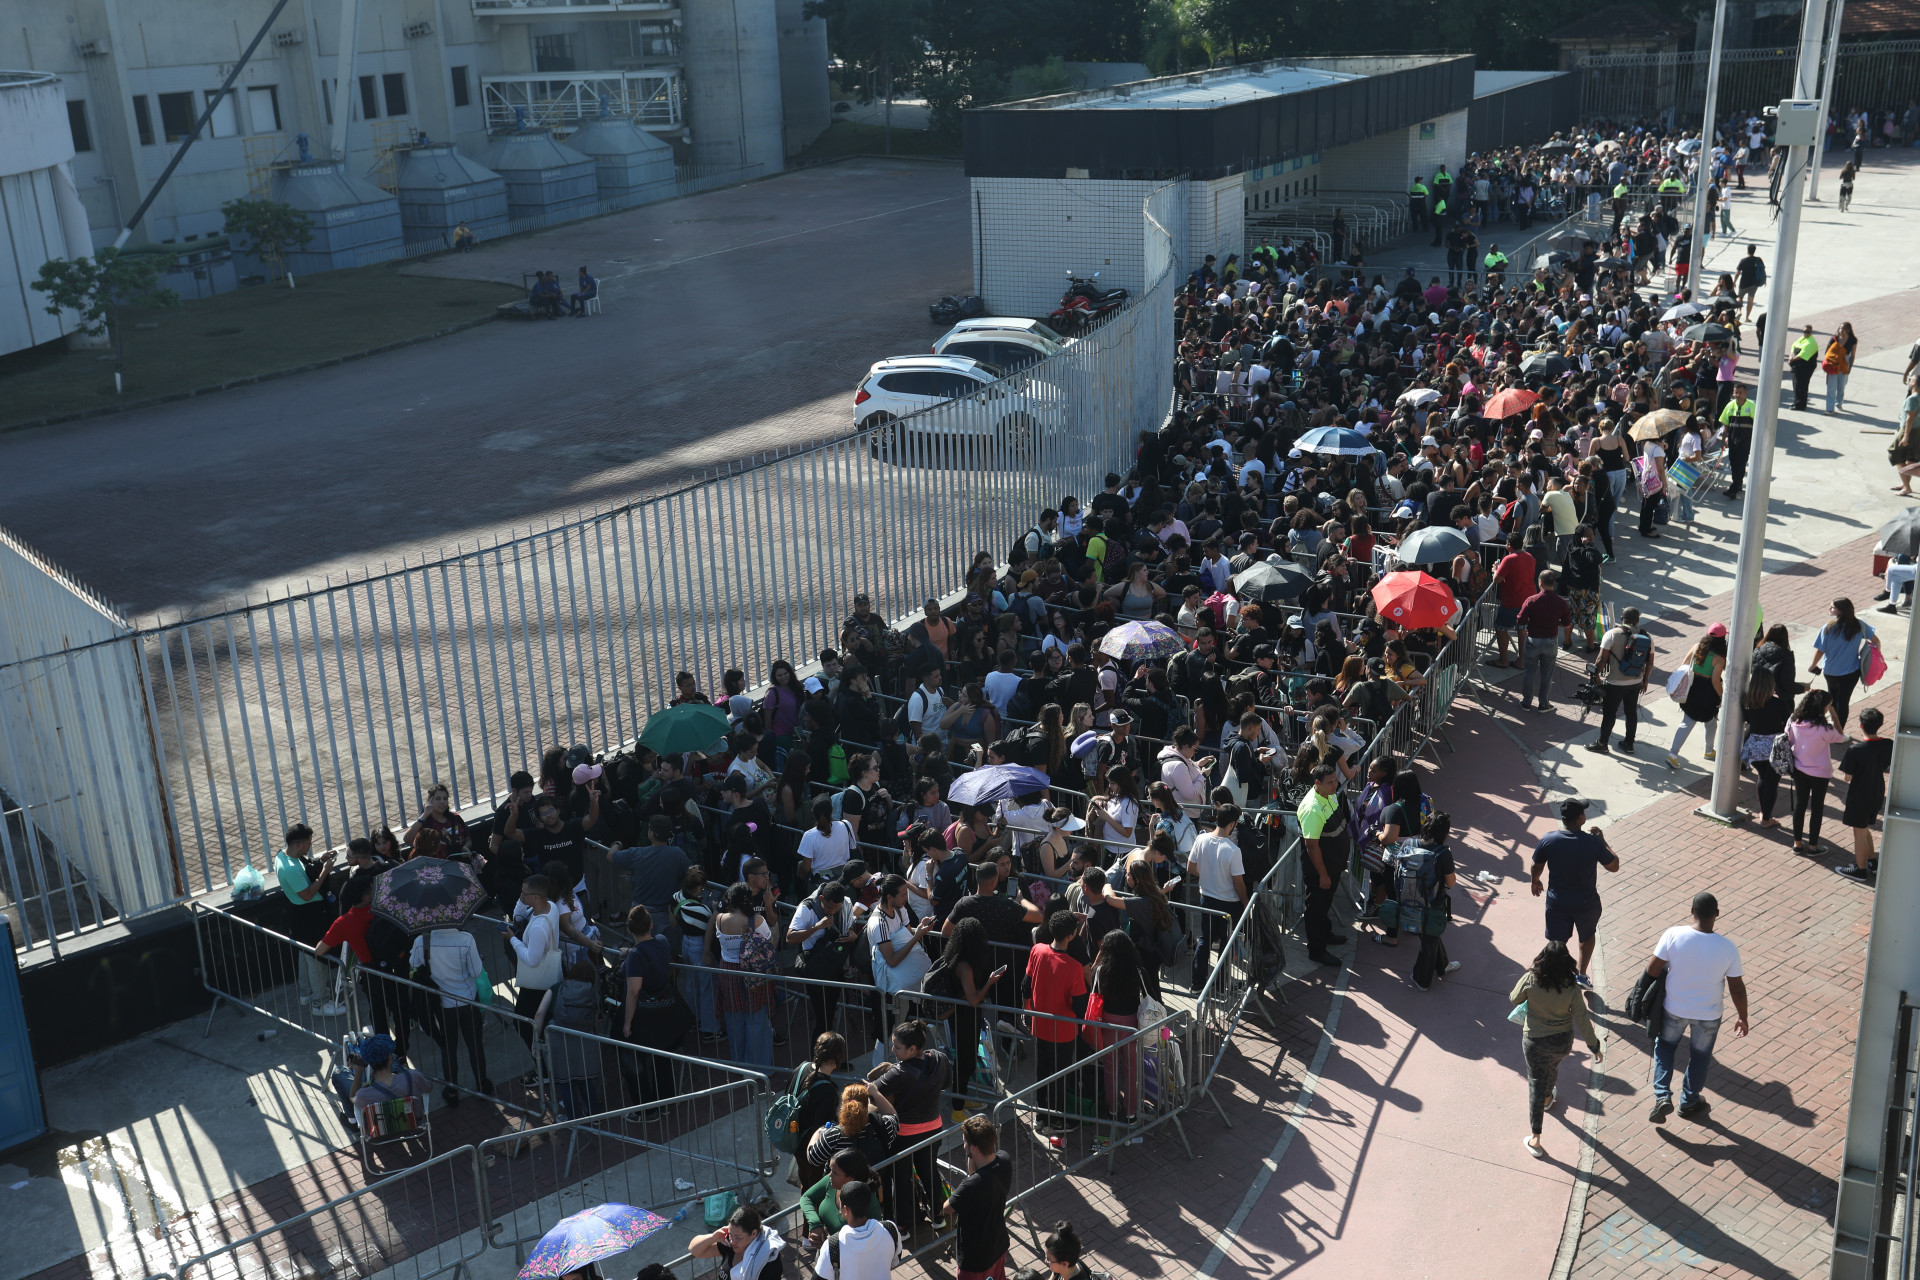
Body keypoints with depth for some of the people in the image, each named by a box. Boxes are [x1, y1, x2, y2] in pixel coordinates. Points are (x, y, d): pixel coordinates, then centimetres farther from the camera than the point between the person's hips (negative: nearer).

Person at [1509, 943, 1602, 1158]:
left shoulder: (1530, 980, -23)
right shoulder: (1571, 988, -23)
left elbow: (1514, 999, -4)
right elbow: (1582, 1020, -14)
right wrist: (1594, 1046, -1)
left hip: (1534, 1041, -1)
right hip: (1562, 1042, 1)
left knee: (1536, 1084, 10)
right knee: (1552, 1068, 33)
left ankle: (1534, 1137, 10)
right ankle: (1548, 1098, 64)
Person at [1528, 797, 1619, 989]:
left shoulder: (1548, 840, -16)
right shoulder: (1593, 843, -22)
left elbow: (1537, 867, -1)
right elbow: (1614, 866, -8)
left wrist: (1535, 882, 20)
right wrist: (1602, 840, 2)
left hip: (1557, 903, 1)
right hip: (1586, 904, -1)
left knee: (1557, 944, 16)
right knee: (1588, 935, 29)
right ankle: (1582, 974, 29)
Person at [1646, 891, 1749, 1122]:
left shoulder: (1674, 935, -23)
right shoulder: (1728, 947, -21)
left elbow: (1653, 970, -16)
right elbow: (1737, 988, -11)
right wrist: (1742, 1017, 5)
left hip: (1674, 1009, 0)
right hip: (1708, 1014, 0)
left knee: (1665, 1045, 26)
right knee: (1700, 1055, 24)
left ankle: (1662, 1096, 16)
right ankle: (1690, 1101, 41)